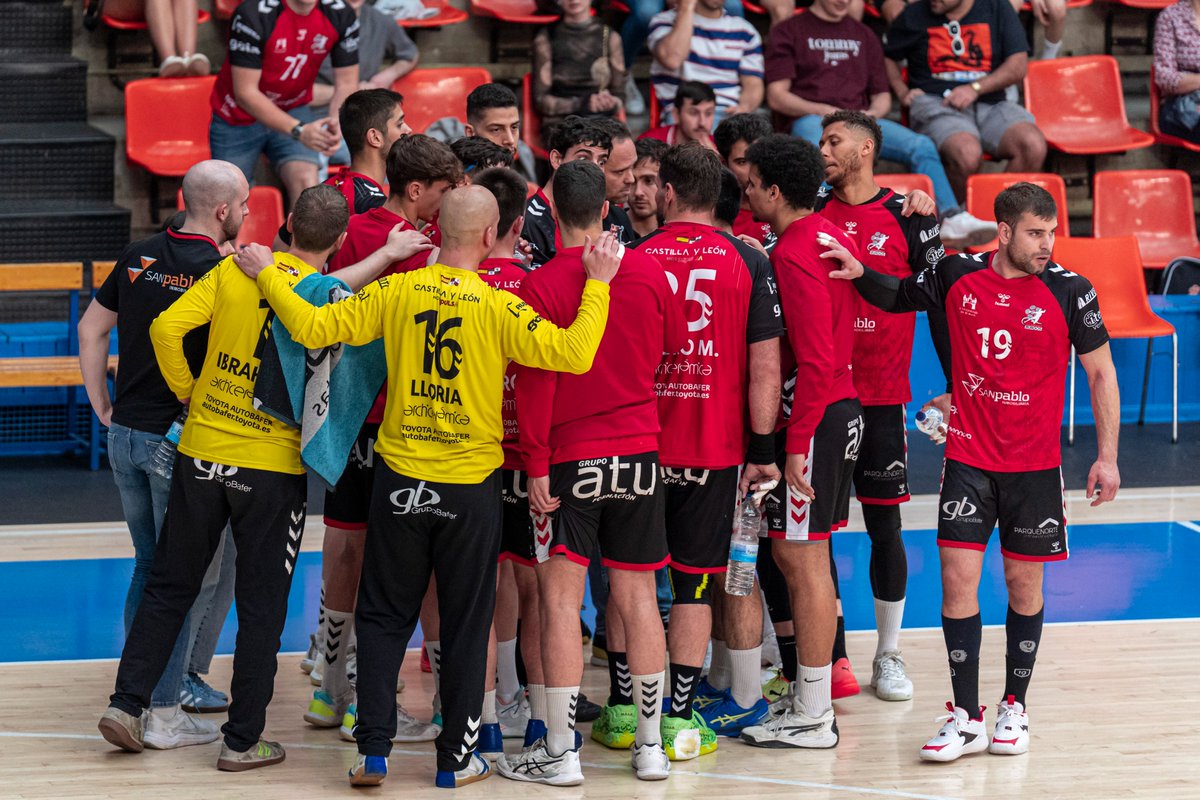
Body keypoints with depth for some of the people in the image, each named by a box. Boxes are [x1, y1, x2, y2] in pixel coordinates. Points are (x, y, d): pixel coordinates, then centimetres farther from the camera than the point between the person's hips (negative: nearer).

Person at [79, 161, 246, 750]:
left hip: (124, 432, 6)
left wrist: (103, 406, 17)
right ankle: (164, 712, 5)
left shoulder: (139, 257, 5)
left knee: (148, 566, 19)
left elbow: (92, 328, 12)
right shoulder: (222, 272, -14)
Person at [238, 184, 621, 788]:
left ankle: (373, 750, 5)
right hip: (471, 487, -2)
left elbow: (311, 327, -5)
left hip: (399, 479, 2)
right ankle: (457, 759, 16)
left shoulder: (396, 293, -5)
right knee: (466, 624, 10)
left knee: (383, 618, 12)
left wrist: (267, 274, 8)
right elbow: (574, 354, -20)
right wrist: (597, 285, -8)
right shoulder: (499, 307, -13)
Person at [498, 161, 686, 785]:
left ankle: (560, 752, 1)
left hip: (570, 457, -3)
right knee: (637, 598, 10)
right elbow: (674, 349, 12)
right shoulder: (649, 272, -1)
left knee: (561, 598, 1)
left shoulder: (541, 286, -11)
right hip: (640, 451, 3)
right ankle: (650, 746, 15)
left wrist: (536, 466, -7)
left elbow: (535, 385, -11)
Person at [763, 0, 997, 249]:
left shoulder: (864, 35, 27)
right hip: (811, 119, -4)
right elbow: (776, 97, 4)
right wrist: (826, 111, -10)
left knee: (921, 146, -23)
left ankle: (954, 222, -34)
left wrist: (871, 114, -1)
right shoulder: (789, 31, 14)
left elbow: (882, 96, 24)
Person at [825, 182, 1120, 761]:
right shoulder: (957, 276, -3)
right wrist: (859, 273, -3)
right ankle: (966, 718, 2)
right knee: (958, 579, -6)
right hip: (968, 458, 1)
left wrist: (1106, 456, -3)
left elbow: (1100, 371, 0)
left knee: (1023, 584, 8)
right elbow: (899, 297, 17)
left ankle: (1014, 708, 24)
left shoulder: (1069, 291, -8)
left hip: (1035, 465, -1)